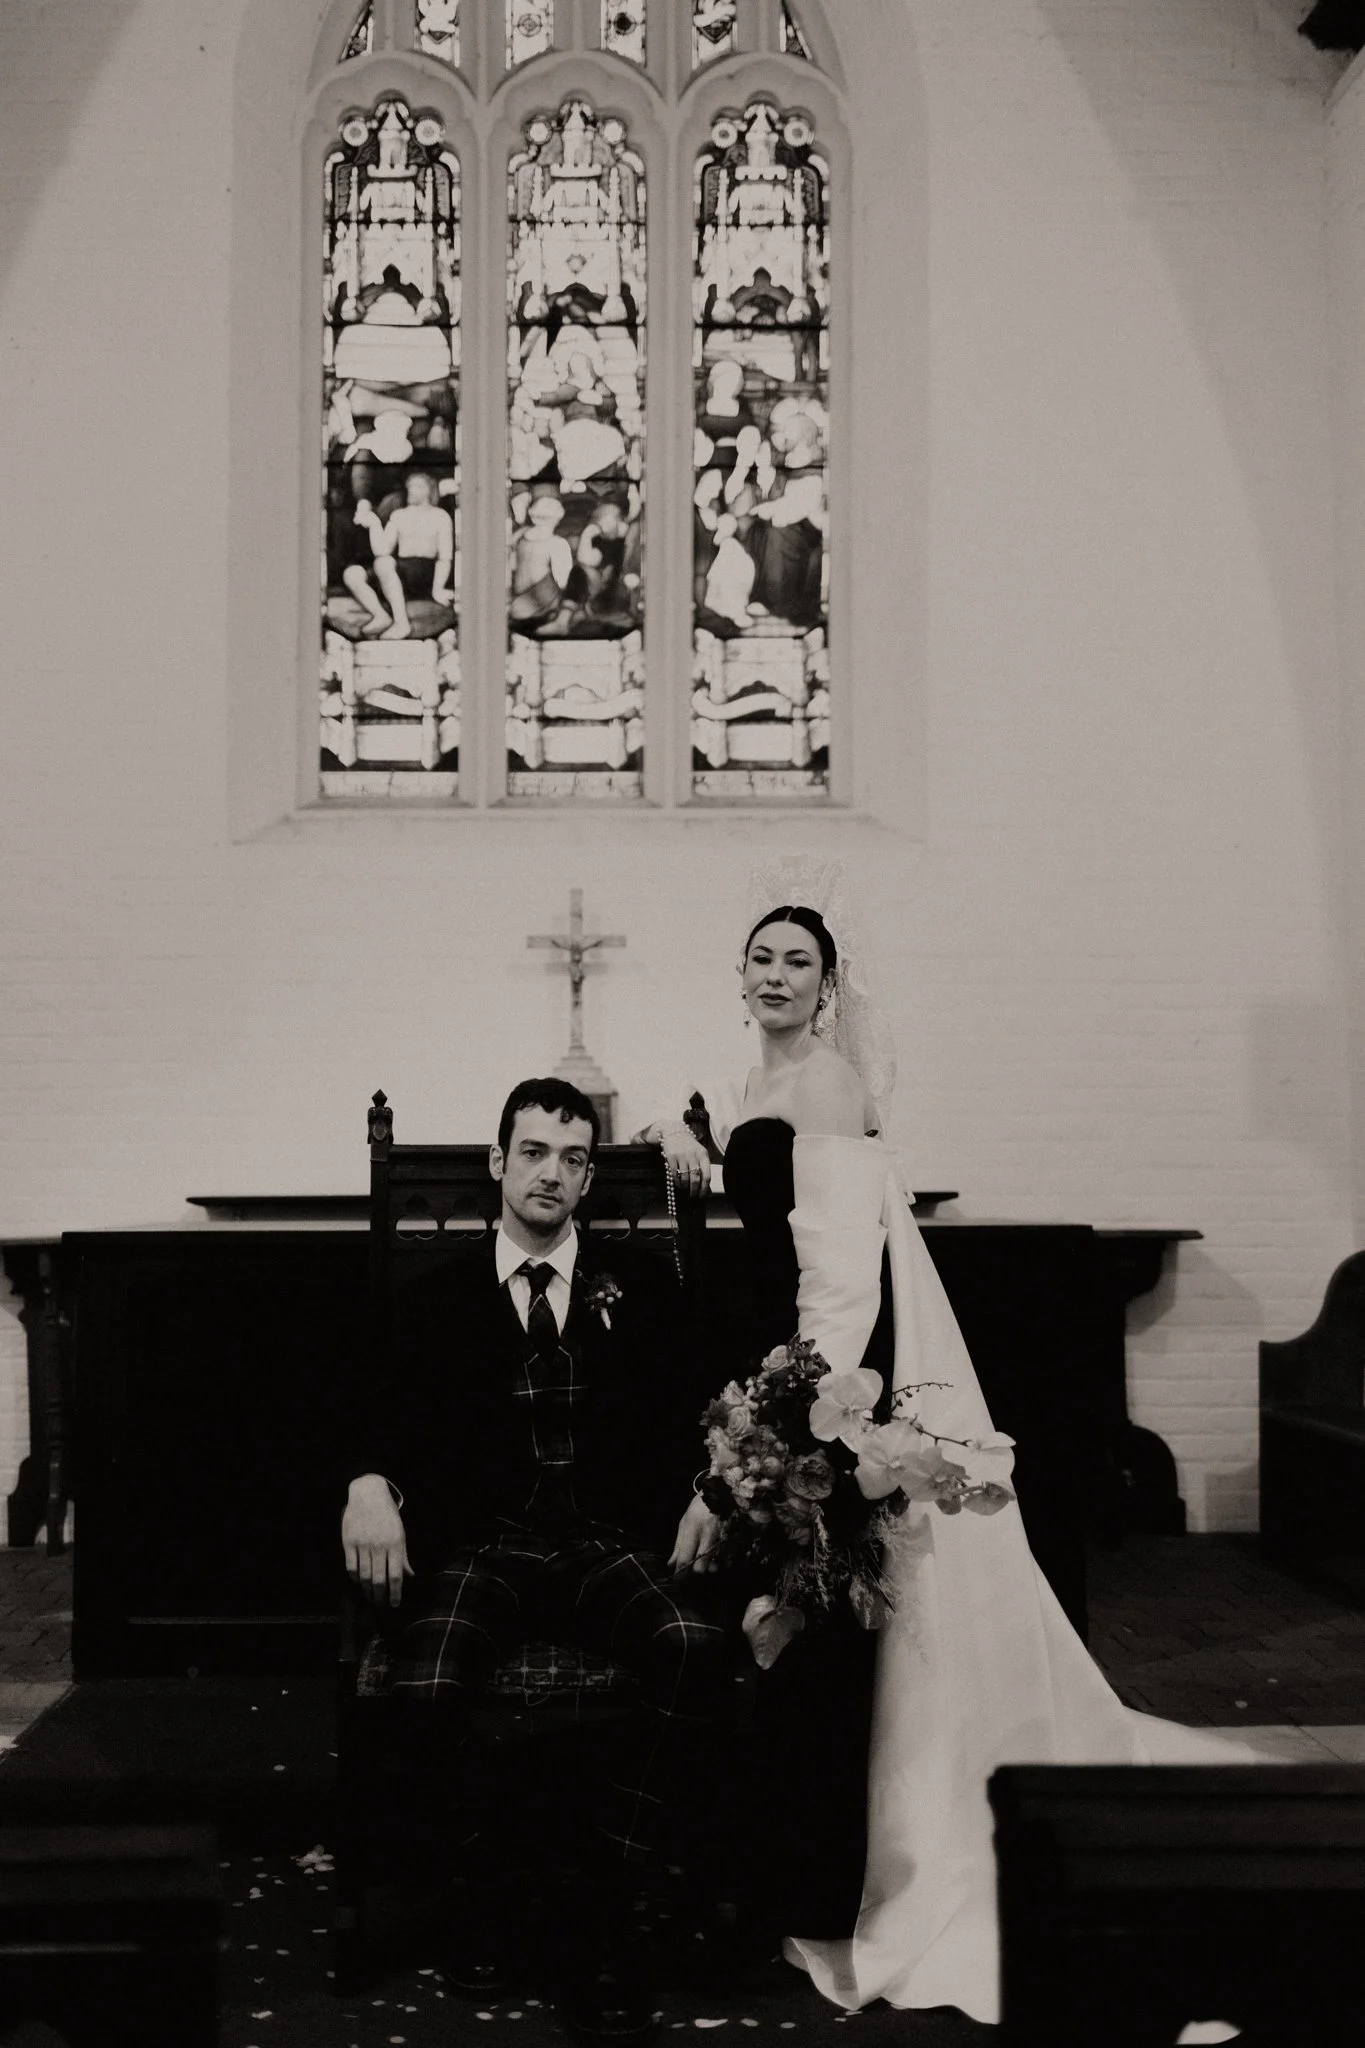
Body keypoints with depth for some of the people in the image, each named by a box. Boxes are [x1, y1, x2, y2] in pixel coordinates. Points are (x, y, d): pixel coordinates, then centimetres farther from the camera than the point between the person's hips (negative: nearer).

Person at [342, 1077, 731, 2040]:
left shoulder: (640, 1282, 15)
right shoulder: (440, 1295, 15)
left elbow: (683, 1418, 11)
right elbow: (389, 1411, 6)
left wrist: (702, 1497, -9)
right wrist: (370, 1482, -16)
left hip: (612, 1542, 0)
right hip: (484, 1544, 0)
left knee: (698, 1647, -33)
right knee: (423, 1689, -32)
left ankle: (606, 1914, -20)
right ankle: (491, 1880, 0)